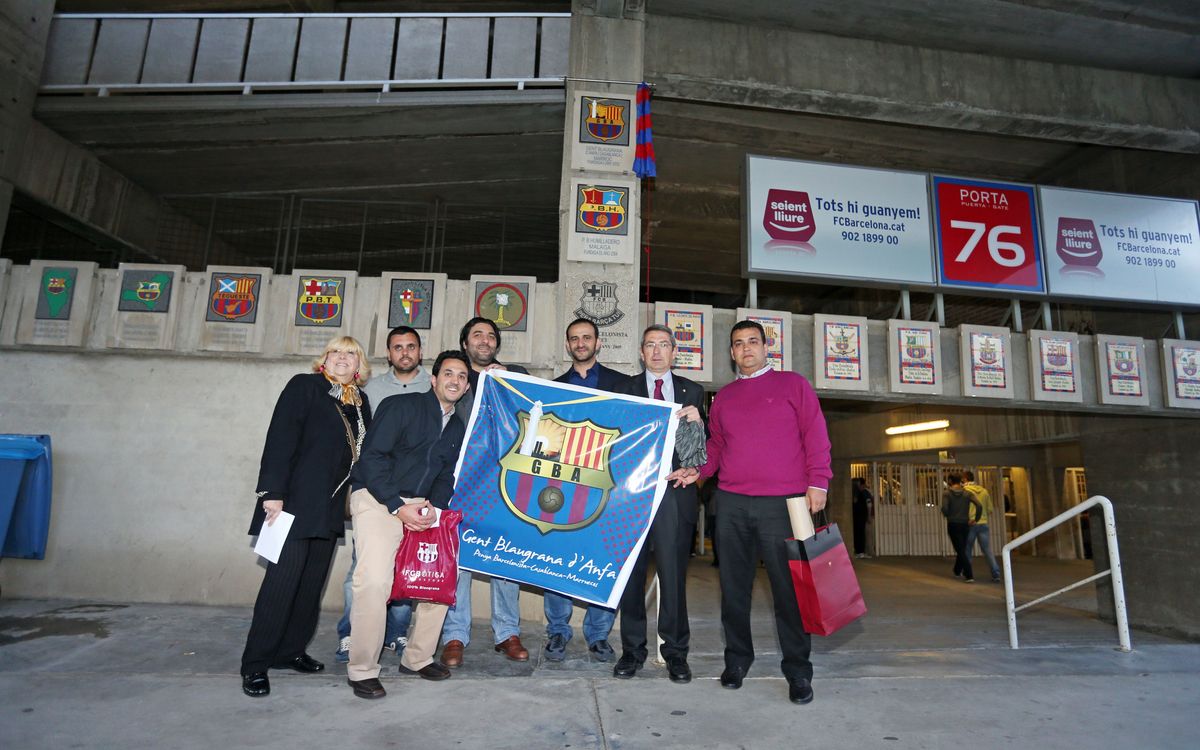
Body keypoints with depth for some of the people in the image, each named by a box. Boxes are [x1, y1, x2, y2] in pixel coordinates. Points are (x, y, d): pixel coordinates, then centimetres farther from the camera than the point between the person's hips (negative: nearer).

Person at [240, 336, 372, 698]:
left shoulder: (360, 401, 13)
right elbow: (280, 439, -9)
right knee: (282, 580, -5)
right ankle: (255, 664, 8)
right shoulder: (304, 386, -2)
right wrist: (273, 492, -16)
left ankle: (290, 651, 25)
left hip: (330, 507, 6)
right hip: (295, 502, -6)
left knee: (312, 583, 10)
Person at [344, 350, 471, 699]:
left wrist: (433, 506, -7)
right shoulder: (401, 407, -7)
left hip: (421, 507, 7)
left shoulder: (458, 428, 13)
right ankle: (361, 670, -2)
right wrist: (398, 507, -18)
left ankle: (417, 657, 19)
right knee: (375, 580, -20)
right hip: (377, 499, -6)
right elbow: (372, 456, -13)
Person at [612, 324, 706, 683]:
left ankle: (675, 651, 17)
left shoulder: (692, 391, 13)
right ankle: (633, 649, 20)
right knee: (631, 572, 7)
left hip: (674, 491, 0)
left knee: (674, 574, 3)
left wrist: (697, 422, -8)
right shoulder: (624, 388, 10)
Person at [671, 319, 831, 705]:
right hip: (731, 503, 4)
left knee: (788, 586, 0)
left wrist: (817, 484, -6)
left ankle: (798, 670, 15)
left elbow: (815, 435, 2)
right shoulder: (723, 397, 16)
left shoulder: (792, 384, 7)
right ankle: (737, 658, 24)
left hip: (783, 502, -3)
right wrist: (698, 470, 1)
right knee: (734, 584, 9)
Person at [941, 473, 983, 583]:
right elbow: (979, 506, -12)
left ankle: (969, 575, -8)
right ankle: (957, 571, 38)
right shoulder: (967, 494, 2)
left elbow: (944, 508, -19)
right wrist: (976, 519, -1)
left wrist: (948, 515, 2)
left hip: (953, 525, -3)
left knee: (960, 550, 1)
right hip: (965, 525, 3)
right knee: (962, 549, 21)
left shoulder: (947, 494, -6)